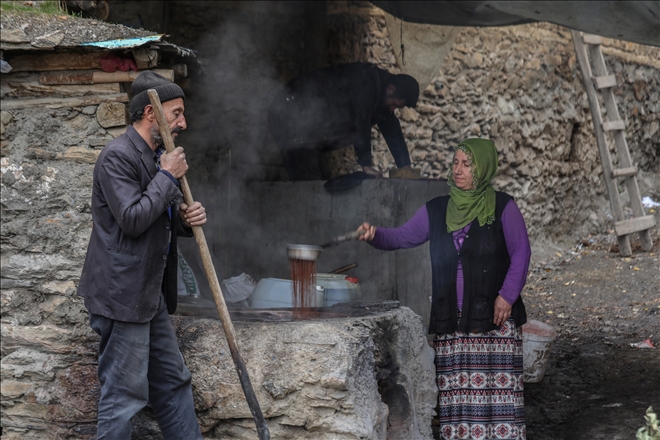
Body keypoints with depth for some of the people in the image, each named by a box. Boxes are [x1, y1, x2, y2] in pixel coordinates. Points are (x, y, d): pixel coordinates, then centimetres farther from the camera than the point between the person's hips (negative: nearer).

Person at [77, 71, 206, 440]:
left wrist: (188, 218, 3)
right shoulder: (118, 156, -14)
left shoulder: (158, 158, 17)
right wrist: (167, 176, -14)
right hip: (122, 294, -10)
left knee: (173, 384, 14)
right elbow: (133, 219, -23)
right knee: (125, 395, -6)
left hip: (152, 295, 10)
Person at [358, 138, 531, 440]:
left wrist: (507, 295, -9)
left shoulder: (502, 208, 1)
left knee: (498, 387, -7)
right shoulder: (436, 210, 11)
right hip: (451, 319, 4)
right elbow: (404, 237, 7)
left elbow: (521, 252, 0)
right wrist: (375, 236, -14)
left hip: (494, 316, -3)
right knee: (456, 390, 2)